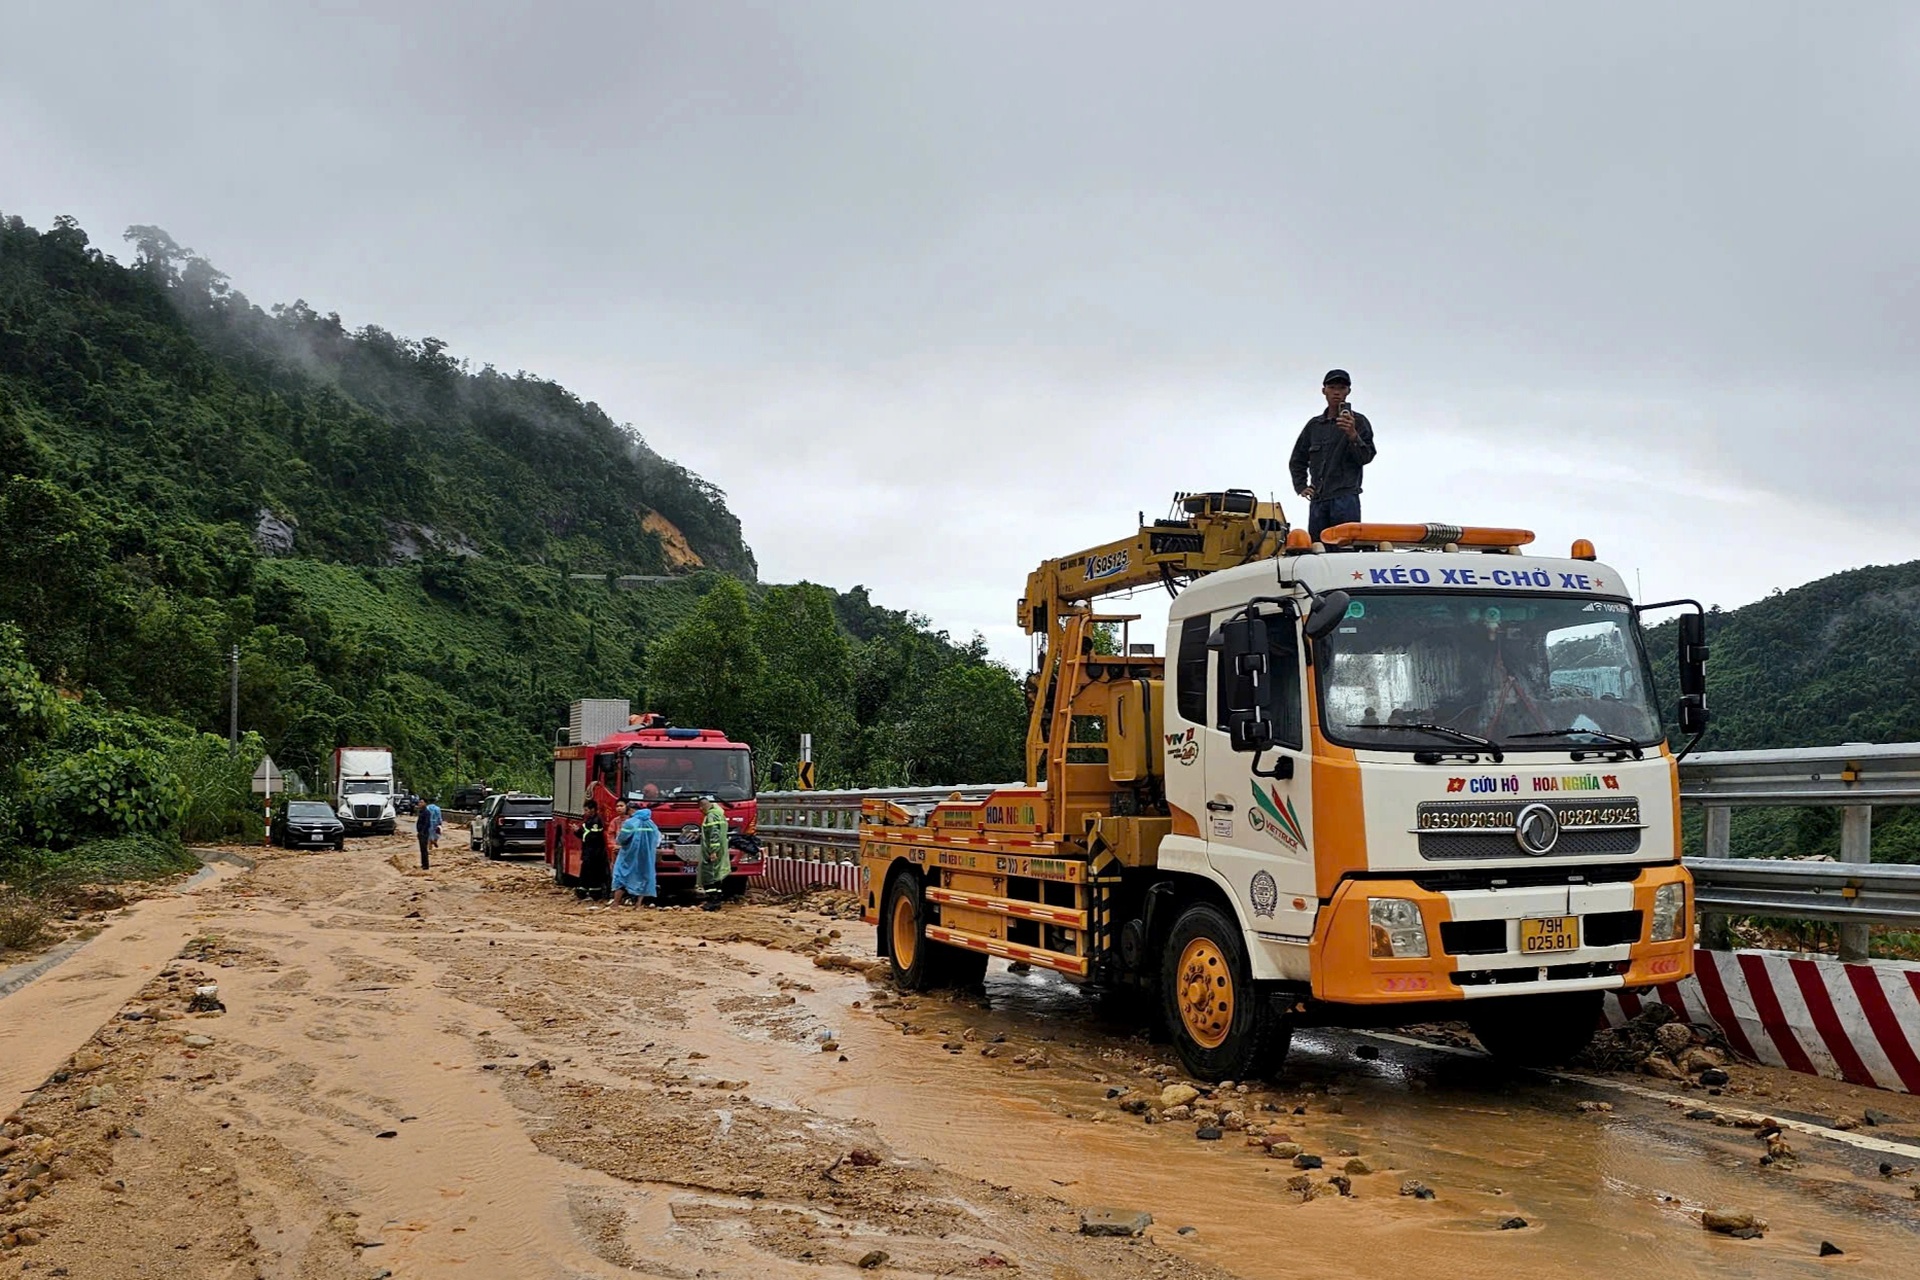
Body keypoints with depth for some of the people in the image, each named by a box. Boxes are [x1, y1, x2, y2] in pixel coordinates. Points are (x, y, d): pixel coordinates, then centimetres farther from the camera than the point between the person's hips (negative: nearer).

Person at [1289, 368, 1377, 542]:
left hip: (1345, 497, -5)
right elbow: (1297, 461, 27)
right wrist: (1301, 486, 14)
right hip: (1317, 500, 5)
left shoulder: (1358, 422, 5)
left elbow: (1366, 457, -5)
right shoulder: (1314, 424, 19)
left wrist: (1352, 435, -21)